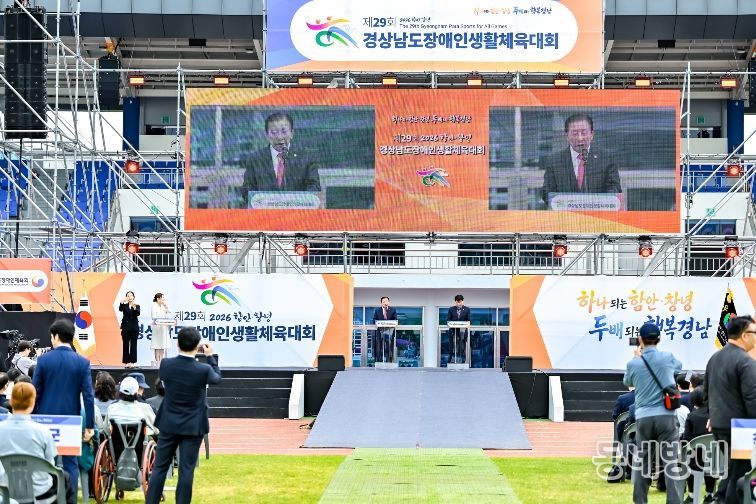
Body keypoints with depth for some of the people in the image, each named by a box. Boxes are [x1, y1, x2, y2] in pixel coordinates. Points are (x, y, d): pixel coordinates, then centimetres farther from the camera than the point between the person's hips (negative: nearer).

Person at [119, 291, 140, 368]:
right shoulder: (124, 306, 6)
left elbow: (138, 313, -14)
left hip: (134, 328, 0)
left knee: (133, 345, -1)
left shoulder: (137, 306, 5)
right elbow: (120, 309, -16)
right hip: (125, 327, 0)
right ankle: (126, 362, 3)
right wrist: (122, 302, -35)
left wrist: (134, 307, -34)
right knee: (125, 345, 0)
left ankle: (132, 362, 2)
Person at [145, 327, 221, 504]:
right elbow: (217, 378, 5)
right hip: (192, 427, -2)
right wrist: (210, 356, 17)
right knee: (186, 470, 3)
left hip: (168, 425, 3)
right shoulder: (204, 369, -17)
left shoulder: (166, 364, -11)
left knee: (160, 467, 9)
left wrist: (183, 351, 14)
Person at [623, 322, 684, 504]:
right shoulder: (668, 358, 1)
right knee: (671, 462, -4)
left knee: (642, 462, 10)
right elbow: (678, 367, 26)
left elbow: (627, 382, 20)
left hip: (643, 418, 1)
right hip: (666, 416, -1)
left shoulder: (633, 363, -1)